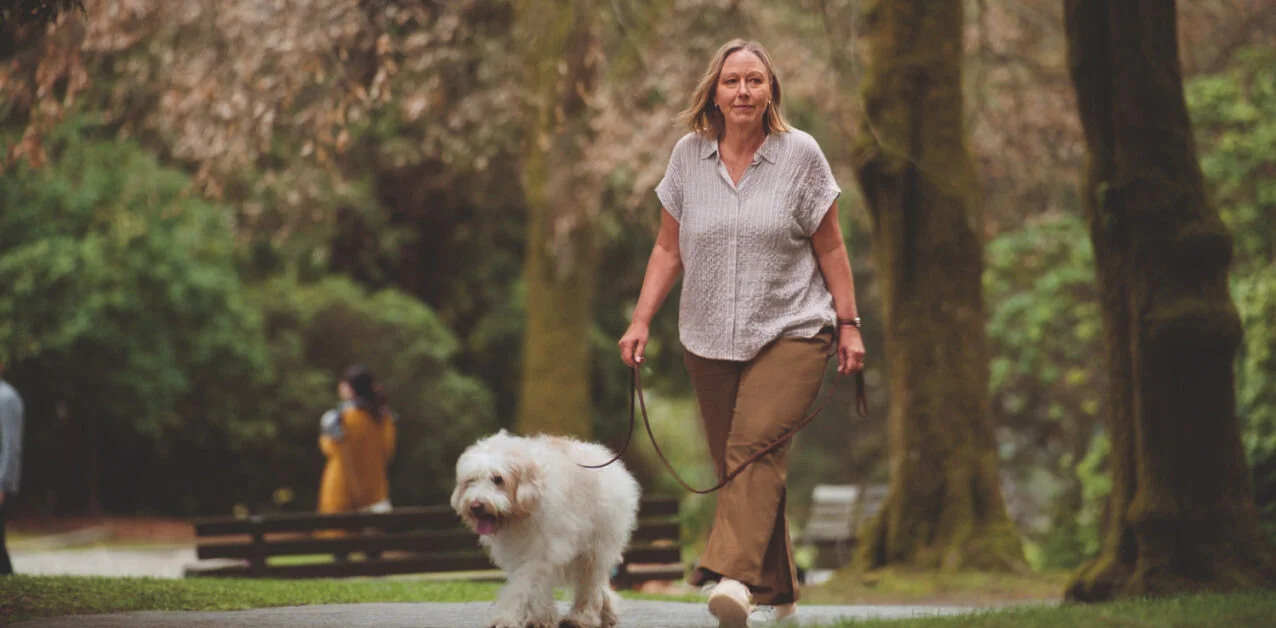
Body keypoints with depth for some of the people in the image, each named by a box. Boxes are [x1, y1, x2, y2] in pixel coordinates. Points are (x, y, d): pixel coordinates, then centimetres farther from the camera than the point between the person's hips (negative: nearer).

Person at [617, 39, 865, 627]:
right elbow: (668, 249, 11)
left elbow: (829, 248, 3)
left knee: (755, 446, -21)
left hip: (790, 331, -4)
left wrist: (849, 324, 2)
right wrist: (641, 320, 3)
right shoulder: (688, 156, 5)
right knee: (730, 462, 5)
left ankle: (734, 576, -35)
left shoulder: (800, 154, -2)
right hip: (709, 337, 4)